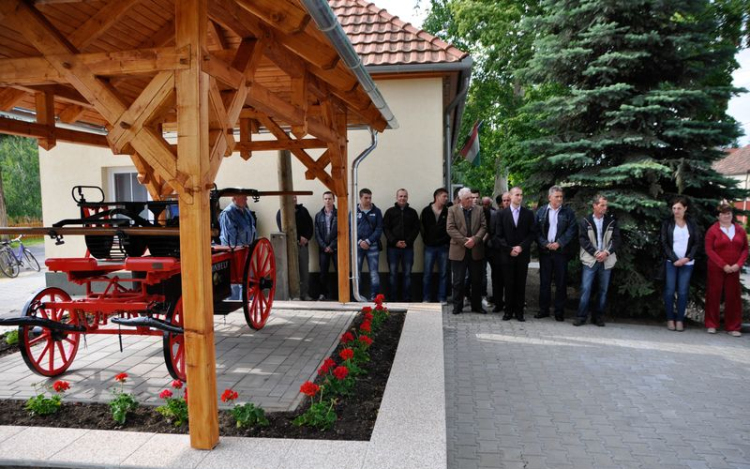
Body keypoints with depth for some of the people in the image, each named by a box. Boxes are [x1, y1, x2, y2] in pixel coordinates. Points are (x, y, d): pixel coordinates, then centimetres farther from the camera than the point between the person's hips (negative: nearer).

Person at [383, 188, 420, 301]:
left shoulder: (412, 212, 8)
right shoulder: (390, 211, 5)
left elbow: (416, 229, 4)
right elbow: (385, 228, 0)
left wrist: (407, 242, -10)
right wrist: (395, 242, -12)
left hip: (408, 247, 1)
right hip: (392, 247, -1)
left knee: (407, 274, 4)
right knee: (393, 273, 3)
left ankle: (407, 299, 10)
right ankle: (392, 299, 8)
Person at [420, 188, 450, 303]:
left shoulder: (447, 212, 2)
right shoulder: (426, 211, 1)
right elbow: (422, 227, 4)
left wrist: (446, 240, -8)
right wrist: (426, 240, -1)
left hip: (443, 247, 1)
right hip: (430, 247, -1)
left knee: (443, 273, 6)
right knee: (427, 274, 3)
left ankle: (442, 298, 14)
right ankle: (426, 299, 12)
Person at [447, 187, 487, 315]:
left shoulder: (479, 210, 7)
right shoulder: (452, 210, 0)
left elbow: (483, 227, 1)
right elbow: (450, 228, -8)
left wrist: (474, 239, -15)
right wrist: (464, 241, -16)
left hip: (476, 251, 3)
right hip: (459, 251, -2)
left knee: (477, 280, 10)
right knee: (458, 281, 4)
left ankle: (476, 306, 22)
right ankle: (457, 306, 16)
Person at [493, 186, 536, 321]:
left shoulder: (528, 214, 6)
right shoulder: (502, 214, 4)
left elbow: (532, 233, 2)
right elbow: (498, 235, 1)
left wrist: (521, 247, -10)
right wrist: (509, 249, -9)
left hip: (523, 255, 1)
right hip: (507, 255, -1)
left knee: (521, 284, 4)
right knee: (508, 284, 2)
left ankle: (519, 311, 11)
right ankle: (508, 311, 10)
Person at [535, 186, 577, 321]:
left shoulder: (568, 212, 4)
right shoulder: (541, 212, 7)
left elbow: (572, 230, -3)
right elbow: (536, 230, 2)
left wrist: (559, 243, -12)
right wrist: (545, 244, -11)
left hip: (561, 251, -1)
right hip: (545, 251, 1)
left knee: (561, 282, 3)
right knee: (544, 281, 6)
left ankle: (559, 311, 11)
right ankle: (544, 309, 14)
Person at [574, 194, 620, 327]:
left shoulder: (611, 221, 6)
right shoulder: (585, 221, 1)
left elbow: (616, 240, 3)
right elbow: (583, 239, -4)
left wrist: (606, 252, -12)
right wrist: (595, 253, -13)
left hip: (607, 260, 2)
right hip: (590, 260, -2)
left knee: (603, 290, 6)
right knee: (585, 289, -5)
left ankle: (599, 316, 16)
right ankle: (581, 316, 3)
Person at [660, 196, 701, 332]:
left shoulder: (692, 224, 7)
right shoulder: (667, 223, 2)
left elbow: (697, 243, 4)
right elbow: (664, 243, -2)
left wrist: (688, 258, -10)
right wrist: (674, 259, -11)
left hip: (687, 263, 1)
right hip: (671, 262, -1)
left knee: (683, 292, 0)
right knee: (669, 291, -1)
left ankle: (680, 320, 7)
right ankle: (670, 319, 7)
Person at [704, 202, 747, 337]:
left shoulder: (740, 230, 8)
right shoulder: (712, 230, -2)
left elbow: (745, 249, 7)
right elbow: (709, 250, -8)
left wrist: (739, 264, -8)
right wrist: (723, 265, -14)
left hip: (734, 270, 3)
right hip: (716, 269, -3)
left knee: (733, 297, 4)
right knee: (714, 296, 2)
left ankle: (733, 327, 14)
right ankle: (711, 325, 12)